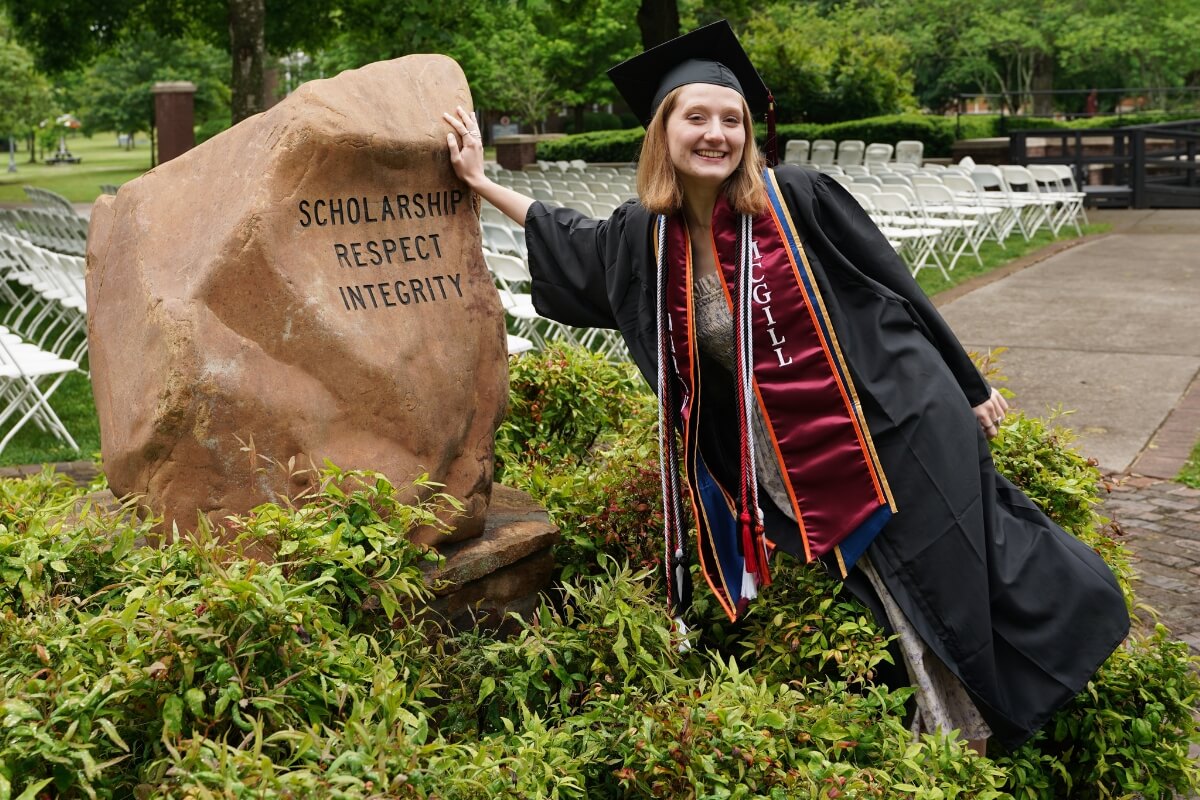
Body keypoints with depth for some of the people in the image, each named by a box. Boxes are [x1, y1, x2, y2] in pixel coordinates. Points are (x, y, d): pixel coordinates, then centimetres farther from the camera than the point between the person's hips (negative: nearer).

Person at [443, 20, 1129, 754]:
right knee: (920, 628, 9)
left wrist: (971, 389, 3)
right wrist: (480, 180, 24)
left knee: (970, 593, 8)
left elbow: (898, 292, -4)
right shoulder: (648, 237, -1)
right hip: (805, 475, 3)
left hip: (903, 430, -3)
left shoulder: (795, 200, -12)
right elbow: (576, 246, 21)